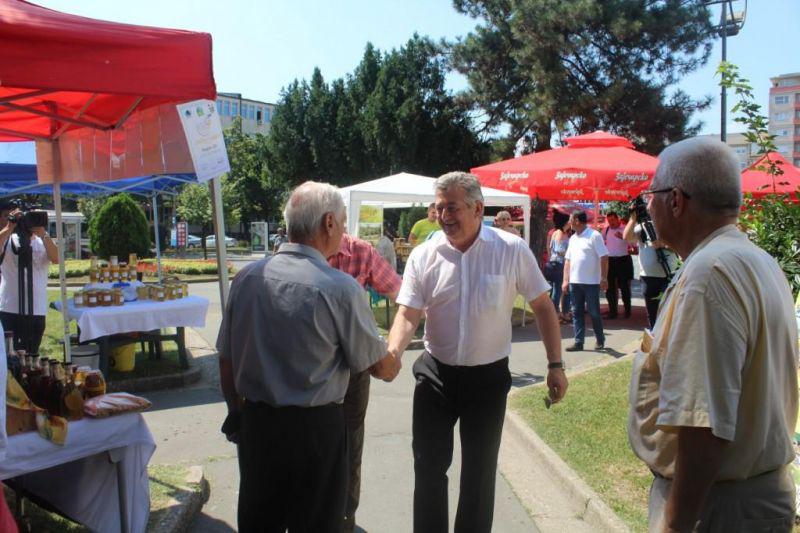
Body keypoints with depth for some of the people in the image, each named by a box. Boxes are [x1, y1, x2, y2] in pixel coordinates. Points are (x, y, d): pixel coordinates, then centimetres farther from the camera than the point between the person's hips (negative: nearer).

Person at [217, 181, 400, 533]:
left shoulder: (246, 278, -4)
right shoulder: (339, 288, -17)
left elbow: (226, 359, 5)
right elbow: (381, 367, -8)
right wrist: (393, 363, 15)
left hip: (255, 422, 5)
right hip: (314, 426, -4)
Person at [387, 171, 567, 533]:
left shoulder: (512, 250, -10)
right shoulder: (423, 256, -6)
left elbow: (542, 306, -2)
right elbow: (408, 315, -10)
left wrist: (555, 364, -4)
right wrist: (392, 354, -29)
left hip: (488, 375, -1)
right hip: (436, 372, 2)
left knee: (480, 470, 13)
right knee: (428, 465, 12)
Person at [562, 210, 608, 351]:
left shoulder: (594, 236, -9)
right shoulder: (572, 238, 12)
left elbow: (604, 258, -11)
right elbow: (568, 260, 14)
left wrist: (604, 278, -16)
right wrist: (566, 280, 7)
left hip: (591, 282, -6)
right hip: (575, 282, 6)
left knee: (594, 312, 3)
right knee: (577, 313, 6)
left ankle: (600, 340, 20)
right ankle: (578, 342, 11)